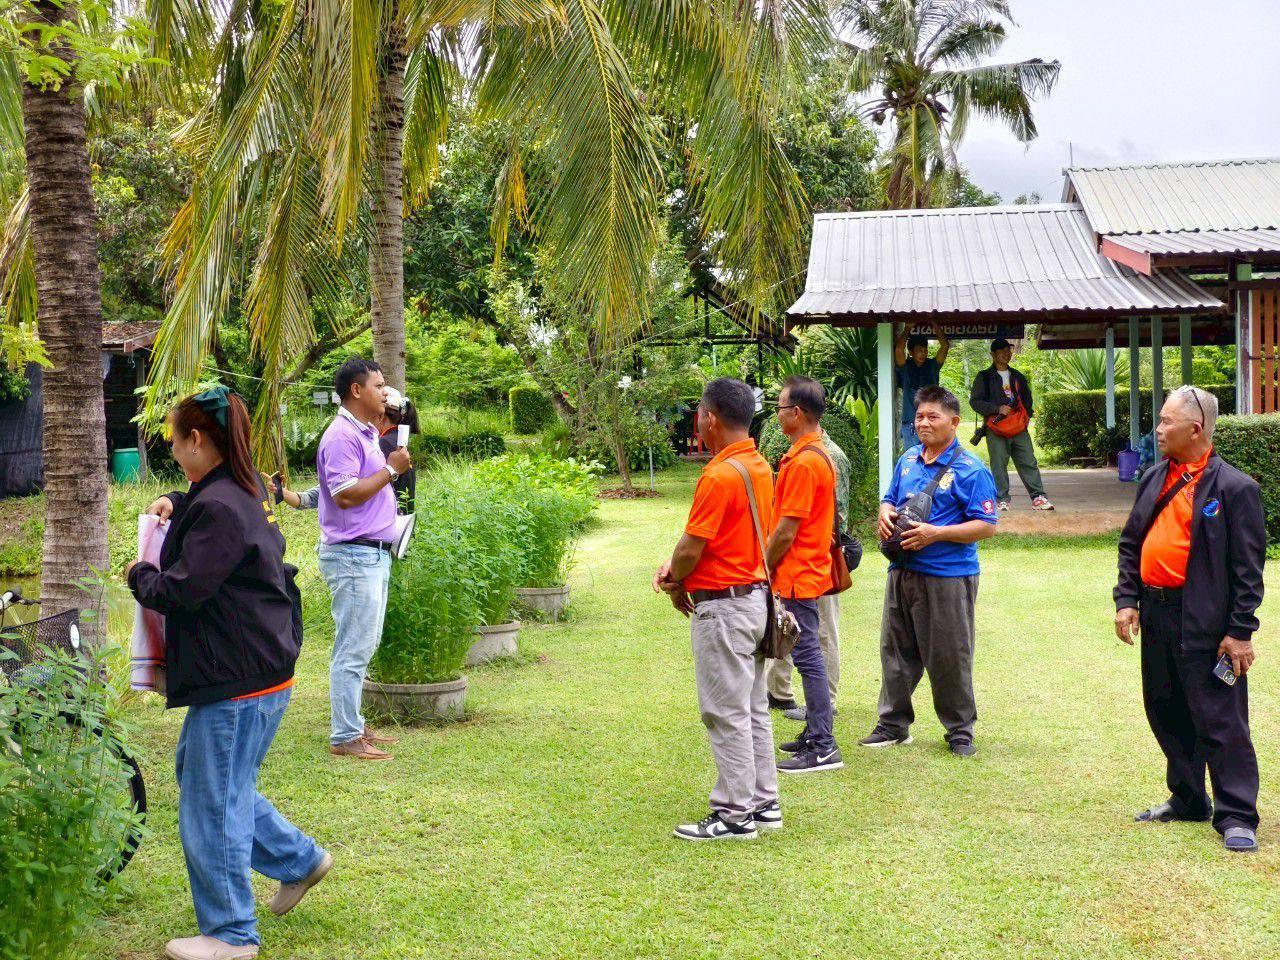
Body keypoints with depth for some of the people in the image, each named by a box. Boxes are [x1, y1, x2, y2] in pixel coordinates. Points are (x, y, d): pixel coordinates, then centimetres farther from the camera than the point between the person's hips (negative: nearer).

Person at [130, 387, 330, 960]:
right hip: (258, 671, 11)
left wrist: (139, 575, -4)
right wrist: (176, 504, 19)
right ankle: (298, 859, 31)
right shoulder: (243, 491, 11)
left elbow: (181, 591, -23)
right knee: (196, 770, 24)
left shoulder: (219, 508, -21)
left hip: (236, 684, -11)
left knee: (211, 805, 1)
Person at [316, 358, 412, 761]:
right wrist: (391, 470, -16)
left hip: (373, 554, 10)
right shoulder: (342, 436, -15)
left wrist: (392, 469, 9)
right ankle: (344, 737, -2)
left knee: (363, 647, 15)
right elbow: (345, 494, -23)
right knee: (353, 650, -6)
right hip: (353, 556, -10)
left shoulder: (367, 434, 17)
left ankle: (353, 725, 22)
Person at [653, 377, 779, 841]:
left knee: (727, 714, -2)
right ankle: (763, 802, 22)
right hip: (756, 597, 10)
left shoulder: (720, 475, -21)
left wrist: (676, 588, 0)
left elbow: (692, 547, -19)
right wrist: (675, 565, 3)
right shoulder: (760, 467, 9)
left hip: (723, 606, -10)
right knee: (753, 710, 15)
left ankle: (734, 814, 4)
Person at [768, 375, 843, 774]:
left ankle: (823, 748, -2)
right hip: (810, 572, 10)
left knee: (807, 656, -6)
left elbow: (786, 530, -21)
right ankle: (815, 734, 24)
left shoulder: (803, 463, -20)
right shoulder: (818, 454, 12)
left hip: (798, 575, -10)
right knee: (808, 655, 16)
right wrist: (772, 565, 19)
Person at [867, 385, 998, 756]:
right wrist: (885, 515, 1)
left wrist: (935, 533, -20)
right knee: (895, 652, 12)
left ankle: (960, 731, 13)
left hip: (947, 578, -6)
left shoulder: (970, 470, -8)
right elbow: (890, 499, 25)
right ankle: (893, 724, 23)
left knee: (949, 658, 0)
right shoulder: (908, 460, 13)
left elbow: (986, 525, -12)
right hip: (903, 572, 6)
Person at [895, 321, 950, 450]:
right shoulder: (905, 368, 2)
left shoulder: (932, 366, 8)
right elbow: (899, 349, -15)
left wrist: (934, 324, -4)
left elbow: (945, 345, -2)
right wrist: (907, 328, -6)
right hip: (911, 424, -2)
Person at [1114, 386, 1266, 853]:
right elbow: (1130, 544, 16)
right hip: (1156, 616, 8)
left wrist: (1241, 630, -13)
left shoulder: (1234, 488, -9)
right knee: (1166, 714, 16)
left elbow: (1247, 567, -11)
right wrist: (1126, 600, 4)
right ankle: (1187, 800, 31)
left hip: (1205, 624, -7)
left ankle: (1237, 816, 5)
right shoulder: (1154, 480, 11)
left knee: (1220, 721, -3)